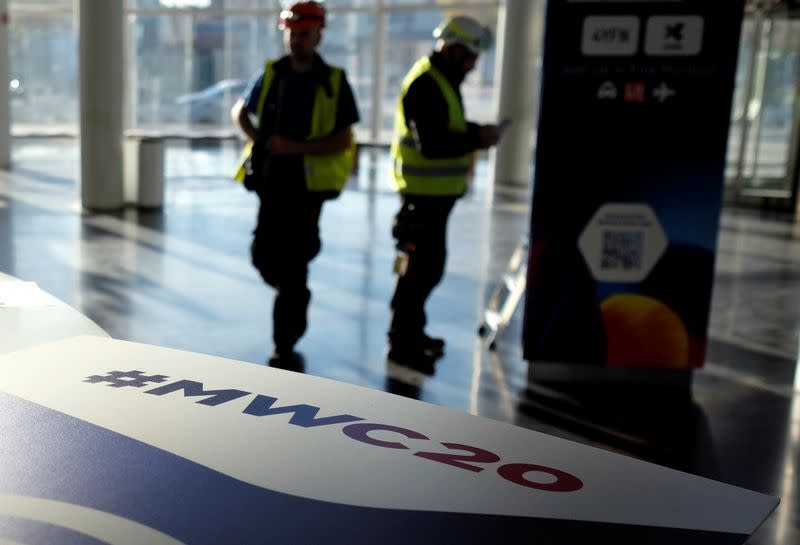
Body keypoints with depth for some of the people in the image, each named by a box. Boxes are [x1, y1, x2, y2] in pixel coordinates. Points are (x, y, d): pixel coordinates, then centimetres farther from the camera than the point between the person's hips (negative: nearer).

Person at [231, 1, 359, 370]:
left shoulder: (334, 83, -6)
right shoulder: (271, 74, 5)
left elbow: (342, 141, -9)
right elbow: (240, 111, 19)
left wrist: (294, 146, -19)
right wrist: (258, 141, 0)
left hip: (308, 184, -4)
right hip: (271, 180, 4)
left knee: (293, 264, -3)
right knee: (264, 256, 8)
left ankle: (284, 348, 8)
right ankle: (295, 296, 41)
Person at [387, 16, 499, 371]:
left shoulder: (443, 81, 15)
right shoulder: (425, 85, -19)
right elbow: (431, 144, -27)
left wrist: (475, 132, 4)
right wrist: (477, 139, -19)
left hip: (435, 191, 11)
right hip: (424, 192, -11)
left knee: (429, 265, 19)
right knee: (421, 267, -4)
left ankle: (410, 331, 33)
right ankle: (402, 344, 6)